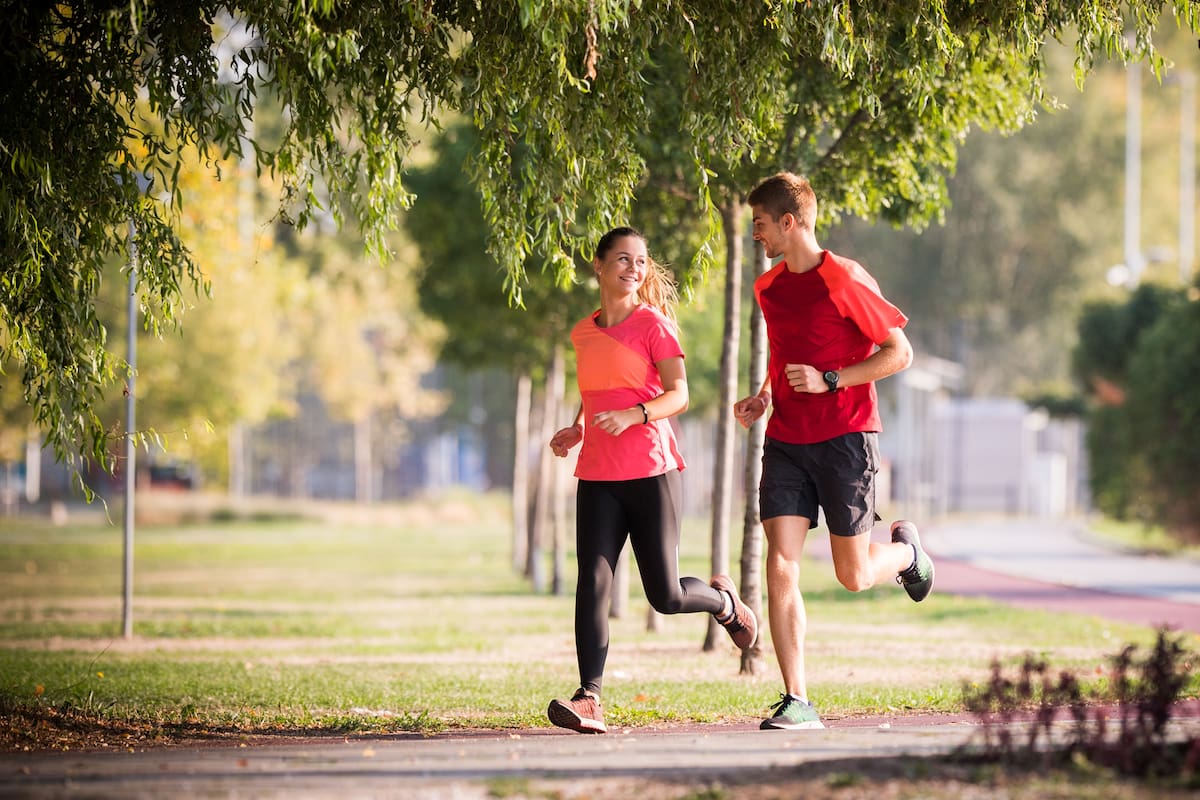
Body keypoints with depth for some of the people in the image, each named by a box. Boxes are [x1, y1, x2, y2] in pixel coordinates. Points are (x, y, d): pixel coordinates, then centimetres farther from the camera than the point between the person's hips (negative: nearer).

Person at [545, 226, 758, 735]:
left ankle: (723, 600, 33)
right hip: (597, 477, 4)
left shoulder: (652, 323, -2)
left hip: (650, 470, -4)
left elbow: (678, 395, -9)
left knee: (666, 597, -1)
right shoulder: (583, 334, 13)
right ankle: (589, 700, -16)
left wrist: (634, 415, -26)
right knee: (592, 583, -12)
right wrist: (577, 432, 8)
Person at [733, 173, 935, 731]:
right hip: (785, 440, 5)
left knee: (853, 576, 1)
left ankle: (905, 549, 37)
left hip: (845, 438, -5)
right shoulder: (768, 288, 11)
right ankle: (797, 702, -8)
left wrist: (829, 381, -18)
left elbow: (900, 353, -10)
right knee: (780, 568, -10)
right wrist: (763, 397, 8)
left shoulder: (845, 280, -11)